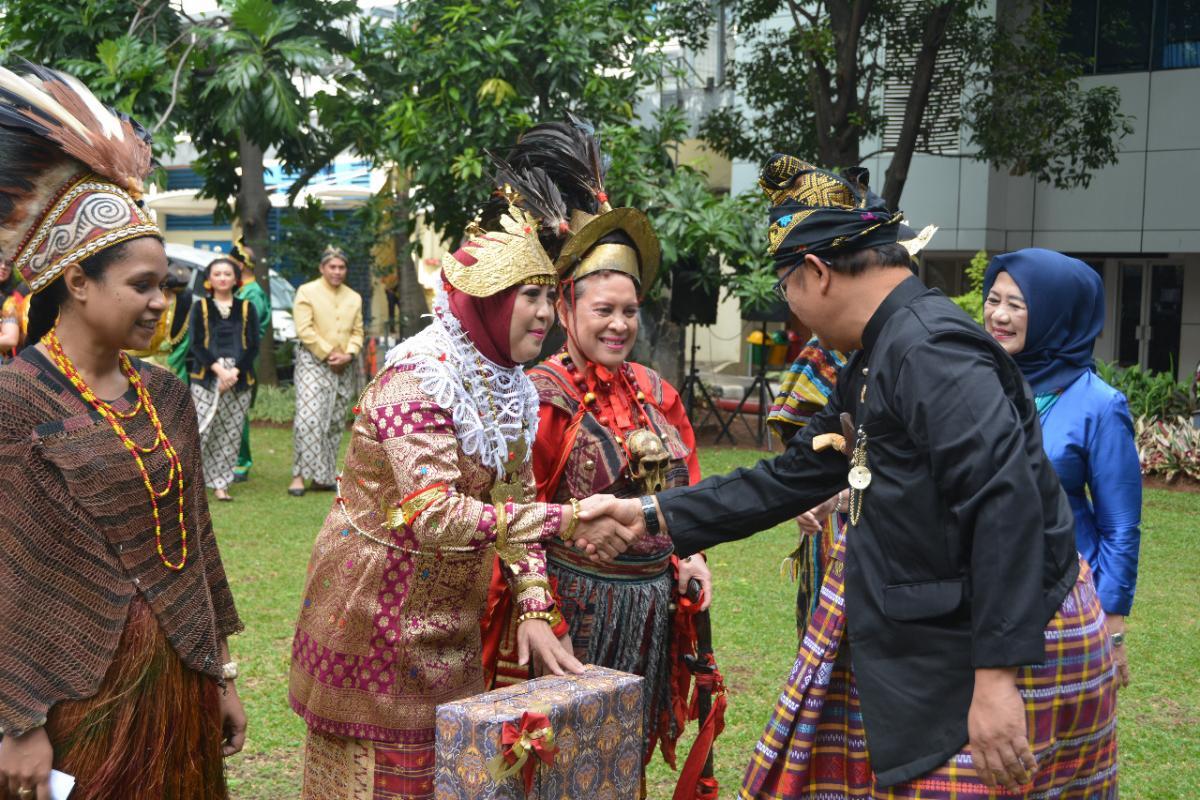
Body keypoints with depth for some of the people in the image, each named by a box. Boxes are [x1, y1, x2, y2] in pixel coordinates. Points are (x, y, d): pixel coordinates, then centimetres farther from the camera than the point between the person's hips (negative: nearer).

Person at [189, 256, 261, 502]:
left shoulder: (247, 308, 10)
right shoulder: (201, 307, 8)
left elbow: (253, 346, 4)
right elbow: (196, 345, -1)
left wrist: (235, 371, -10)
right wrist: (219, 369, -14)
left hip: (239, 378, 2)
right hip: (206, 377, -1)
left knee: (230, 434, 2)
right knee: (201, 429, -10)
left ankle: (220, 484, 8)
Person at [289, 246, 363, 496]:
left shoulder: (354, 298, 14)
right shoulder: (307, 292, -1)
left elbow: (357, 332, 11)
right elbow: (304, 330, -10)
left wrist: (348, 354, -7)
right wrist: (328, 354, -13)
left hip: (343, 368, 5)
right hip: (313, 362, -5)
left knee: (335, 424, 6)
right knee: (308, 418, -16)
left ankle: (324, 476, 13)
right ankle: (300, 475, -12)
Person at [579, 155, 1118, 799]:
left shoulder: (929, 348, -20)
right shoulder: (872, 363, 13)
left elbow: (1007, 505, -29)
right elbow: (790, 480, 18)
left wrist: (997, 677, -30)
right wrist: (652, 516, 17)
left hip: (1008, 648, -10)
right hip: (941, 650, 10)